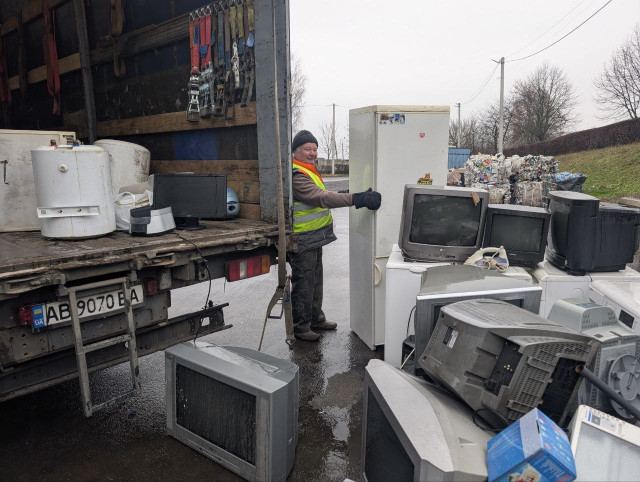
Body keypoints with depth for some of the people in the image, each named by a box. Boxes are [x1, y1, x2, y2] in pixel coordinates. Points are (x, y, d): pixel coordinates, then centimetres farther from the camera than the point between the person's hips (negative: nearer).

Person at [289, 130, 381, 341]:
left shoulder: (308, 171, 15)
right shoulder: (296, 176, -21)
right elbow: (321, 198, -33)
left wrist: (341, 196, 11)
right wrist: (356, 199, -38)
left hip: (313, 239, 11)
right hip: (302, 241, -11)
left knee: (315, 281, 20)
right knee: (303, 284, 0)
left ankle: (316, 319, 34)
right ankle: (300, 326, 14)